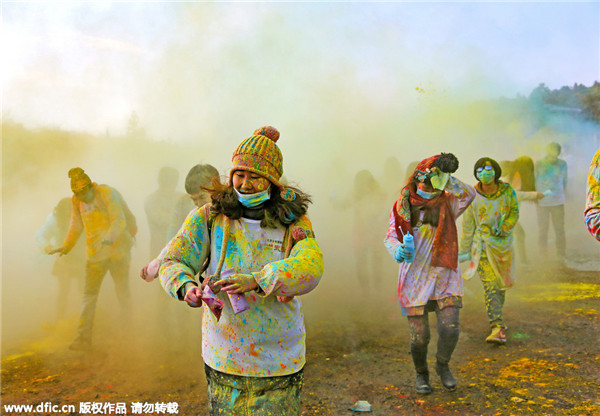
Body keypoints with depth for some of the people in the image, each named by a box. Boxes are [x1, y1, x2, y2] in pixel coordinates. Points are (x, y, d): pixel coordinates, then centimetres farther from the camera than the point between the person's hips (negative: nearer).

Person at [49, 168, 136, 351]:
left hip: (118, 248, -4)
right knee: (89, 294, 2)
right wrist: (65, 246, 2)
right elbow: (76, 225, 13)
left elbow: (119, 220, -18)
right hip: (95, 253, 4)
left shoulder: (107, 193, -13)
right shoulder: (76, 201, 3)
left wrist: (110, 238, -33)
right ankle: (84, 337, 8)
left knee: (122, 291, 0)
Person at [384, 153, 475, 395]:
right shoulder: (402, 206, 2)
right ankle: (421, 373, 32)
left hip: (444, 278, 1)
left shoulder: (447, 203, 2)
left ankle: (443, 366, 27)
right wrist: (397, 250, -24)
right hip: (414, 279, 0)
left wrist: (445, 177, -19)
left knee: (450, 329, -7)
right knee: (419, 337, 1)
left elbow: (469, 194, -17)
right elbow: (390, 236, -3)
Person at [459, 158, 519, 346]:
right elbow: (467, 224, -1)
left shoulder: (507, 191, -5)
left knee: (501, 284, 14)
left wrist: (505, 227, -12)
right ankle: (498, 327, -15)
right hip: (482, 244, -3)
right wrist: (464, 250, 3)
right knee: (489, 284, -12)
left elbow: (514, 212, 9)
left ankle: (495, 319, 36)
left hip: (503, 242, 3)